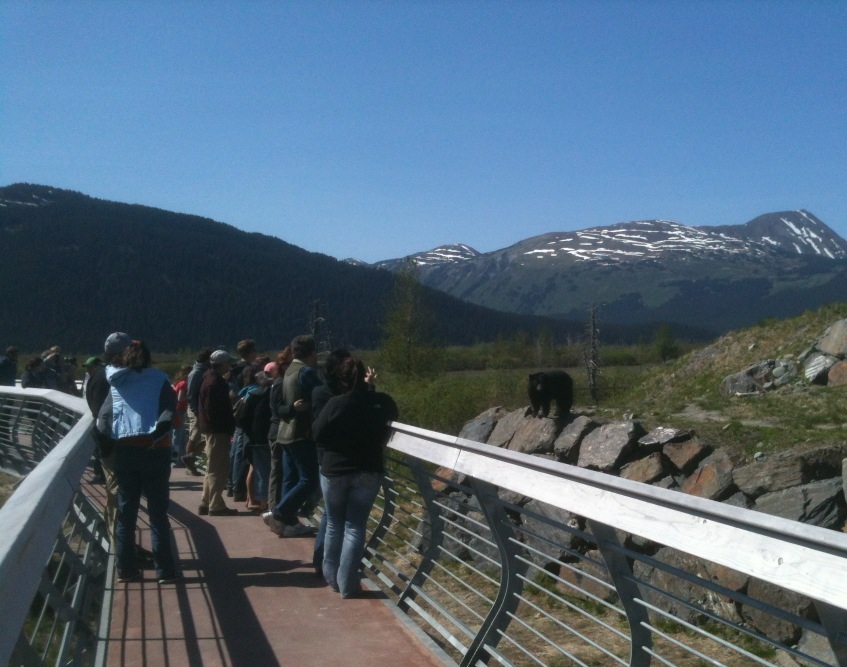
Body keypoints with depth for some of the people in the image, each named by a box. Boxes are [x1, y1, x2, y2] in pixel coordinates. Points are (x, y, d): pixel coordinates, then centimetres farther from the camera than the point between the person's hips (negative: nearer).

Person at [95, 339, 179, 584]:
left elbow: (103, 420, 3)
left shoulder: (116, 384, 12)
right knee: (157, 512, 3)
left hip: (124, 451, 2)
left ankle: (126, 568, 14)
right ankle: (165, 569, 3)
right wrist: (158, 431, -13)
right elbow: (169, 411, -10)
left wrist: (107, 448, 5)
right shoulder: (158, 380, 6)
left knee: (126, 511, 12)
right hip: (154, 450, -2)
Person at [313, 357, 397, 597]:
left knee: (334, 525, 16)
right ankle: (347, 583, 5)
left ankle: (332, 576, 25)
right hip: (368, 472, 1)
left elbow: (317, 435, -8)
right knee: (355, 527, 6)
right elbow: (392, 415, 13)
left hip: (334, 471, -1)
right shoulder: (381, 402, -9)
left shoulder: (335, 403, -16)